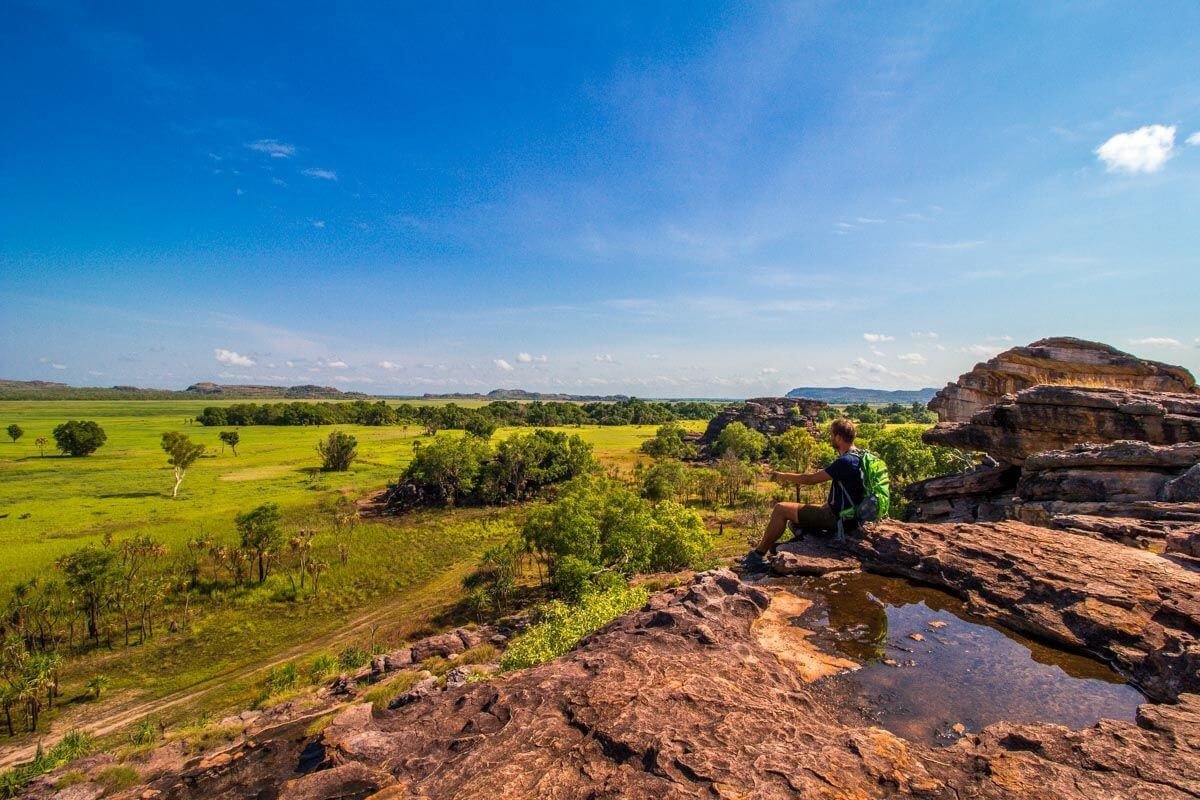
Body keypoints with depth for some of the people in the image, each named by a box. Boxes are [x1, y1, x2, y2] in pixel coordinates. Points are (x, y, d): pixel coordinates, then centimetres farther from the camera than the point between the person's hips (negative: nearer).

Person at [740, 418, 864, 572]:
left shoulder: (846, 461, -23)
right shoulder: (856, 457, 9)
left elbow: (811, 479, -20)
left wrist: (780, 475, -8)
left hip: (836, 517, -10)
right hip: (840, 513, 10)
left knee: (781, 509, -9)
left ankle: (758, 555, 0)